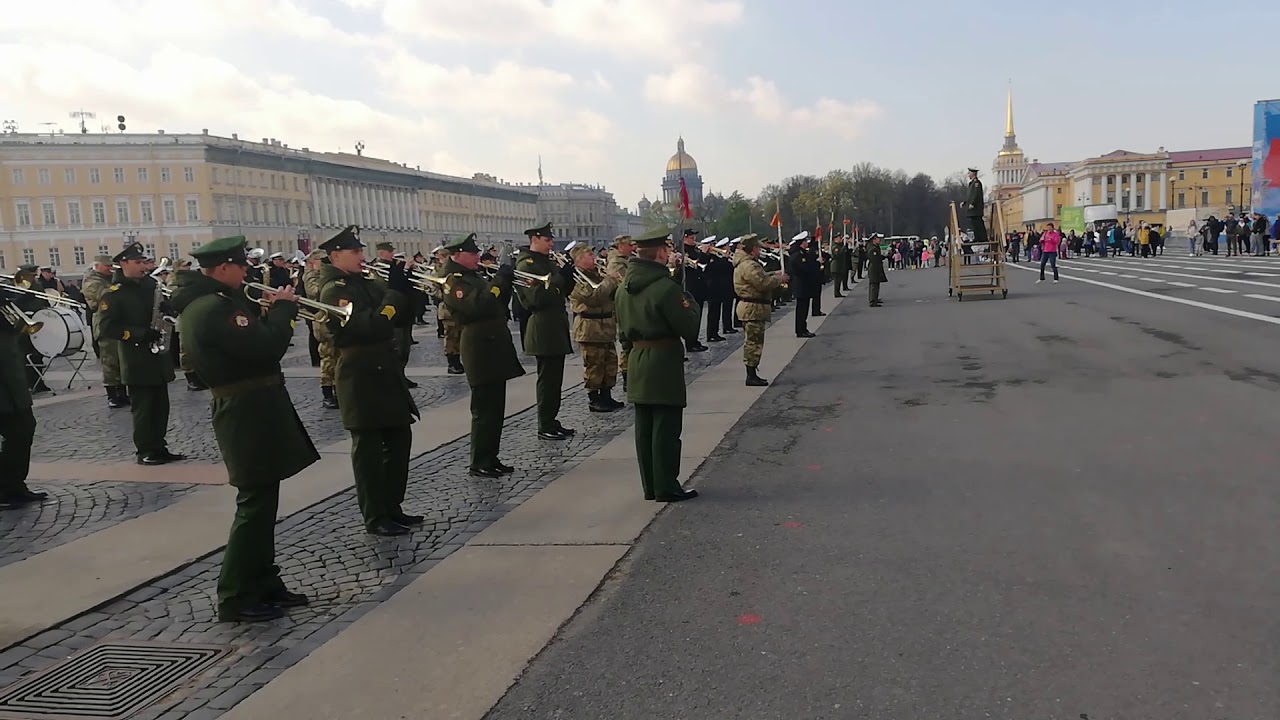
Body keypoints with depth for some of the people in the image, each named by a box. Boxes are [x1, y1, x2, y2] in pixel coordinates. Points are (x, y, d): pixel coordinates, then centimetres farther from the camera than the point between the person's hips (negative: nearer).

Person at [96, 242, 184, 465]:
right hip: (137, 361, -6)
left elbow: (167, 307, 21)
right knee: (143, 408, 0)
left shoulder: (152, 285, 10)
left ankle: (159, 447, 21)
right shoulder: (113, 295, -8)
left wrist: (168, 308, -4)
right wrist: (141, 333, -23)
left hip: (159, 357, 6)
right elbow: (107, 327, -16)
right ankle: (146, 451, 8)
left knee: (161, 406, 11)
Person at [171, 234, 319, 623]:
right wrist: (284, 307, -12)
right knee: (256, 503, -4)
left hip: (251, 408, 11)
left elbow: (252, 339, 17)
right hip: (249, 411, -11)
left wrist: (269, 310, 3)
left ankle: (263, 583, 26)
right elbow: (267, 347, -26)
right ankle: (236, 597, 4)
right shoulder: (213, 307, -20)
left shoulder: (211, 301, 13)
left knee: (261, 500, 17)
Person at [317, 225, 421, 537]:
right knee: (368, 448, -1)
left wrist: (391, 297, -8)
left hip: (385, 370, 9)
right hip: (361, 376, -9)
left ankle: (393, 508, 24)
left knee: (399, 440, 13)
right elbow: (367, 326, -23)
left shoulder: (364, 282, 15)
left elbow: (400, 304, 10)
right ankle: (376, 518, 8)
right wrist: (388, 305, -9)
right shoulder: (334, 290, -12)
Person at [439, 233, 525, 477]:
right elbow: (476, 305, -26)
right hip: (480, 351, -9)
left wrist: (505, 282, 5)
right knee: (484, 410, -5)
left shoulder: (475, 277, 18)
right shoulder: (454, 281, -10)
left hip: (494, 349, 9)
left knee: (496, 409, 12)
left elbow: (497, 304, 20)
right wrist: (499, 280, -21)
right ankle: (479, 464, 2)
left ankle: (491, 459, 20)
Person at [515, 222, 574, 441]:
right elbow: (537, 297, -22)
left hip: (556, 327, 9)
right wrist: (556, 282, -18)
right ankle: (545, 427, 6)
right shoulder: (527, 264, -12)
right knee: (547, 379, -2)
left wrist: (567, 271, 1)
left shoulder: (546, 262, 16)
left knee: (554, 379, 13)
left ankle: (551, 421, 22)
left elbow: (562, 289, 15)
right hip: (543, 330, -9)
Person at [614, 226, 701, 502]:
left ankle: (650, 486, 20)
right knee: (666, 428, 0)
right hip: (664, 365, -8)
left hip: (637, 364, 8)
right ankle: (666, 487, 5)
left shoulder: (624, 287, 7)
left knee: (644, 428, 13)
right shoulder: (665, 287, -18)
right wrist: (689, 304, 1)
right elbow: (690, 329, -14)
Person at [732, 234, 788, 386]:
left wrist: (774, 275, 12)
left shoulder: (744, 263, 15)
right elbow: (764, 283, -26)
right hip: (753, 309, -11)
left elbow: (760, 277, 24)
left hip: (749, 307, 11)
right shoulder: (749, 265, -21)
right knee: (754, 341, -7)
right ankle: (751, 376, -3)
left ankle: (751, 374, 22)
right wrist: (779, 279, -10)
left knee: (752, 341, 15)